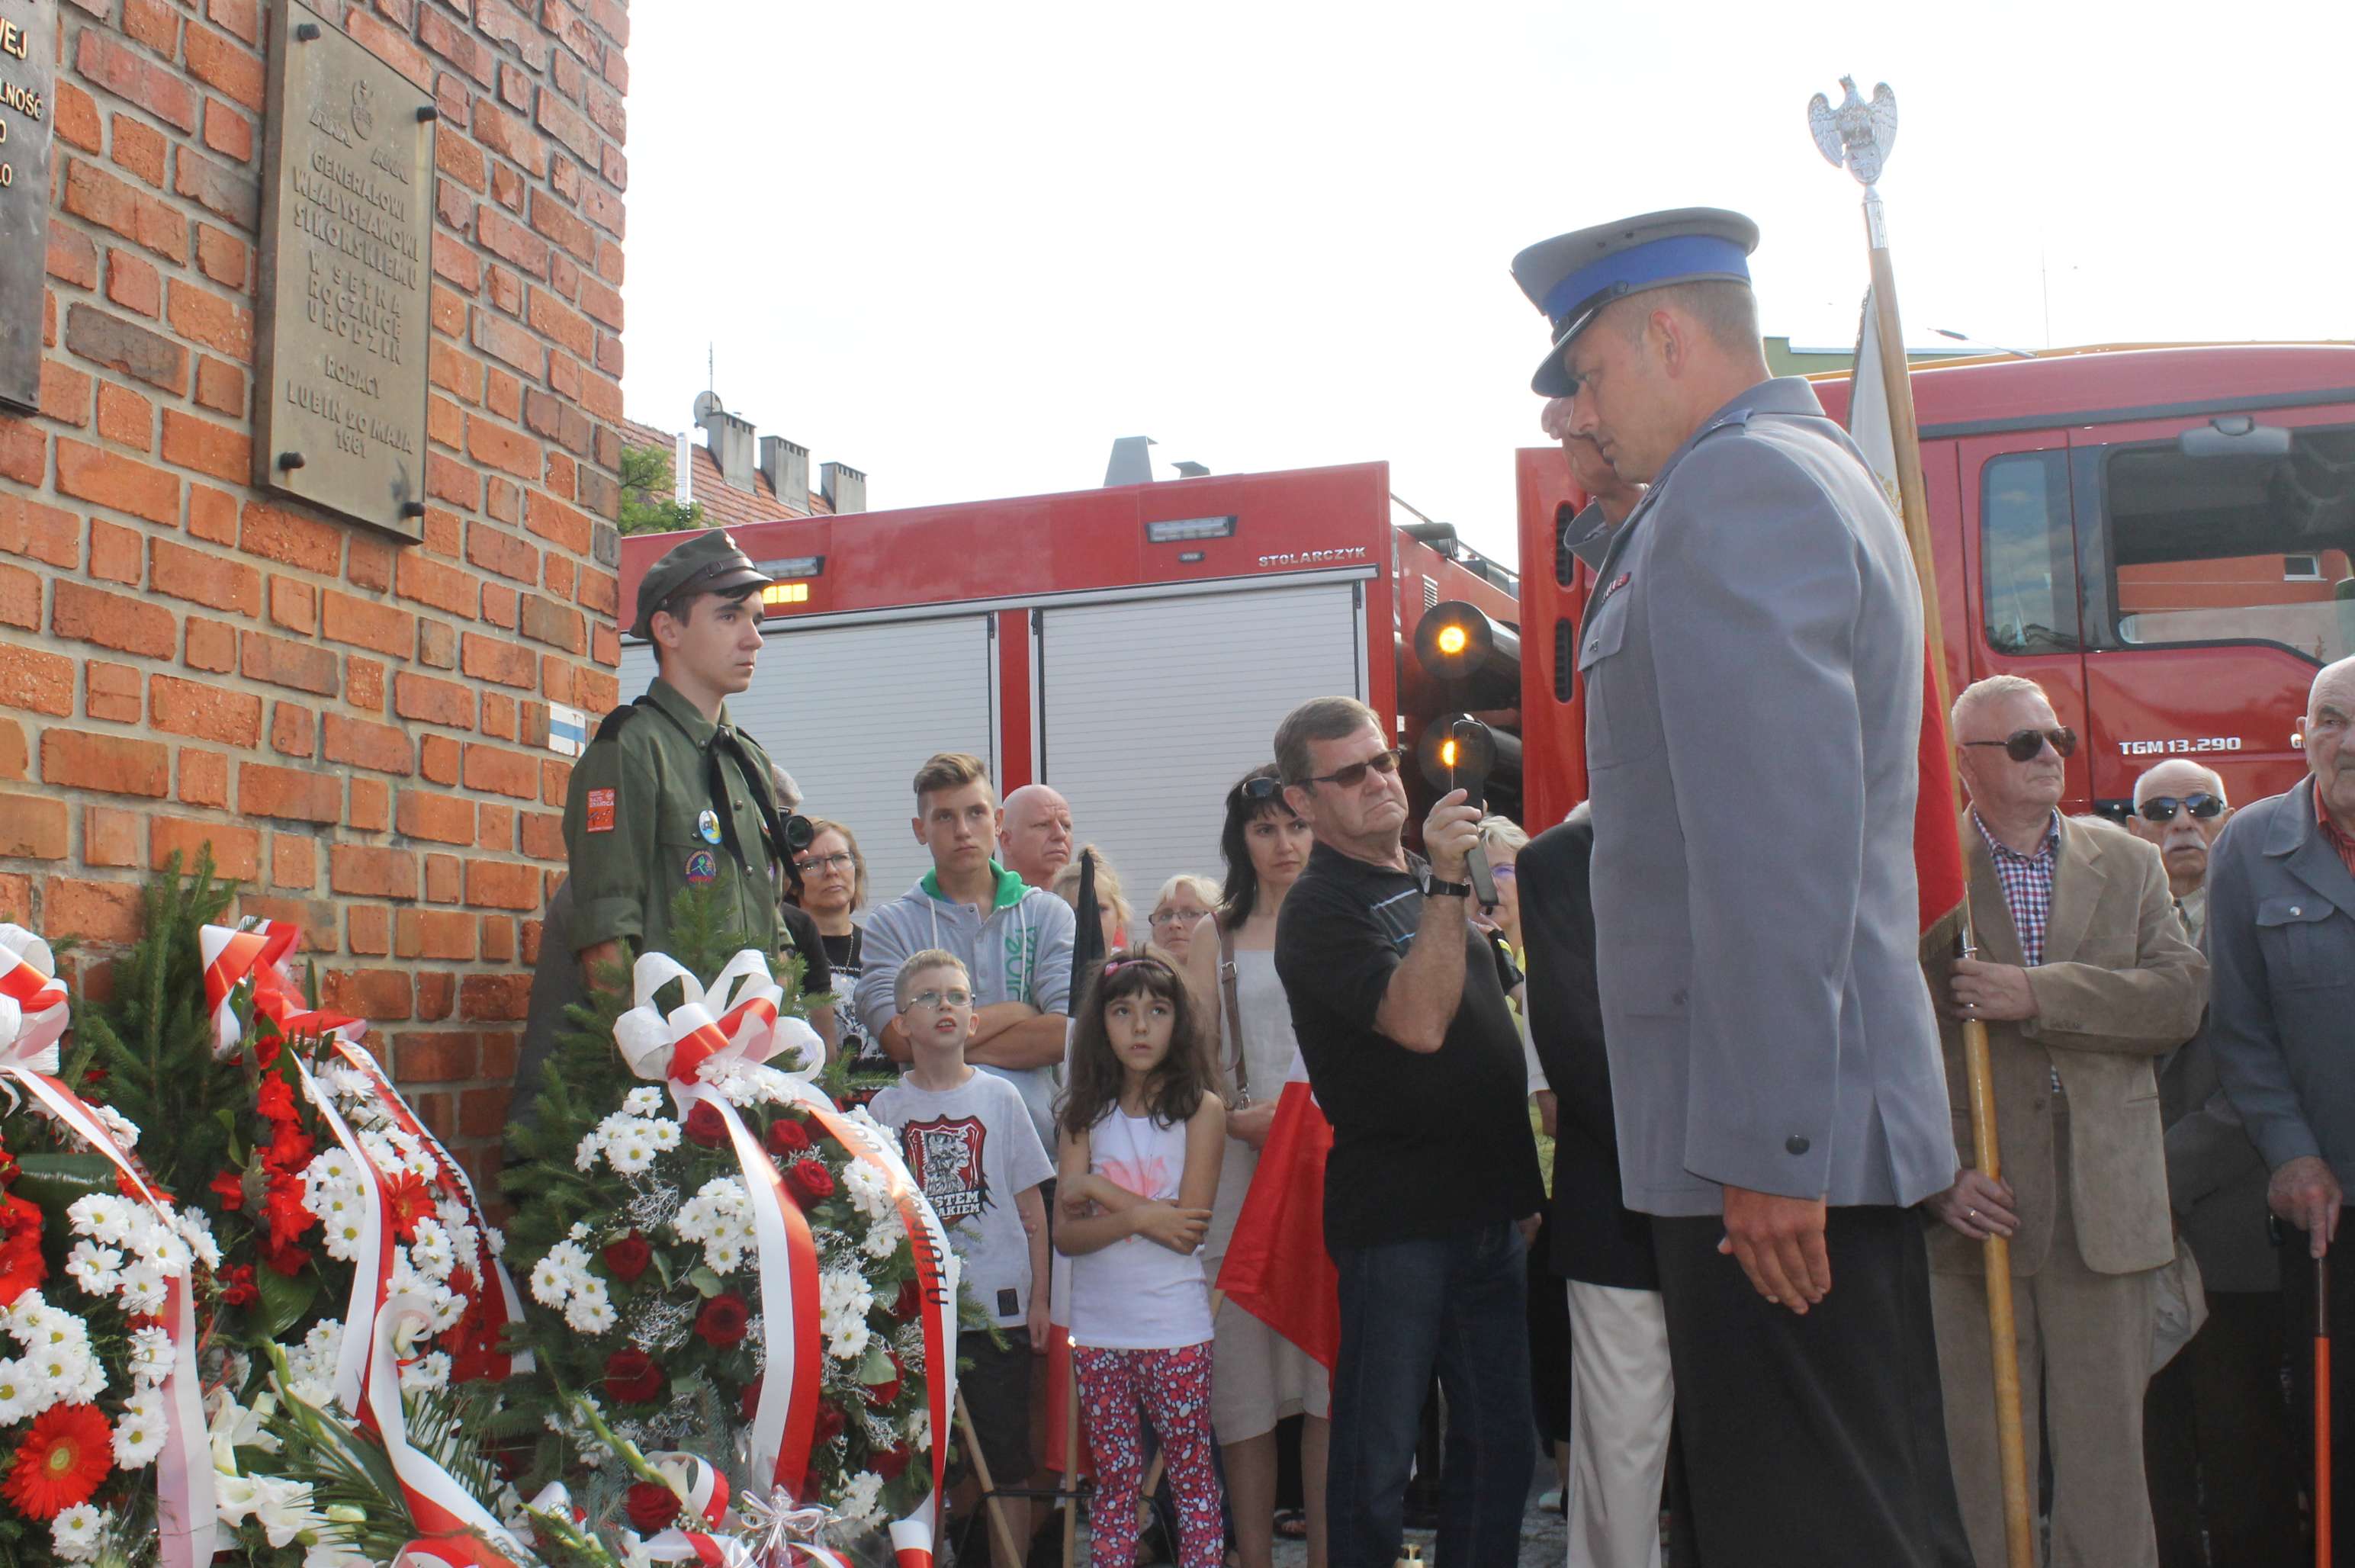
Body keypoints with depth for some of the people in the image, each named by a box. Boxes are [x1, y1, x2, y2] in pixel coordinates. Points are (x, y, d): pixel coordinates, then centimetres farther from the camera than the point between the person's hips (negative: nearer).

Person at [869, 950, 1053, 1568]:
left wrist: (1039, 1298, 2)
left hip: (999, 1305, 0)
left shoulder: (1000, 1097, 2)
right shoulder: (886, 1108, 2)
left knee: (1007, 1460, 6)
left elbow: (1032, 1209, 5)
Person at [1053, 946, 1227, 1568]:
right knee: (1114, 1478, 11)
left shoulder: (1201, 1109, -5)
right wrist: (1139, 1216, -18)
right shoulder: (1085, 1114, 4)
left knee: (1192, 1474, 5)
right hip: (1098, 1326, 3)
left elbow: (1187, 1230, -12)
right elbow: (1066, 1233, -3)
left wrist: (1097, 1188, -10)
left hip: (1176, 1328, -3)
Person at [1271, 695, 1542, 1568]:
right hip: (1397, 1221, -7)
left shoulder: (1431, 882, 15)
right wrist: (1446, 883, -25)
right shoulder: (1319, 912, -10)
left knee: (1501, 1442, 13)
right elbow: (1419, 1022, -24)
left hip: (1489, 1209, 7)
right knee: (1378, 1461, 1)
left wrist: (1522, 1184, 19)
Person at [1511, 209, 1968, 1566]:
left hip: (1781, 1147, -11)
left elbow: (1781, 841, -22)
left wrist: (1764, 1145, -22)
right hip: (1848, 1122, 11)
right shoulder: (1819, 476, 20)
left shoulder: (1740, 486, -12)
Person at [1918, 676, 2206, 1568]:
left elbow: (2182, 994, -2)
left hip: (2105, 1208, 3)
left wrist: (2040, 994, -13)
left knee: (2106, 1445, 7)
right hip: (1978, 1200, -3)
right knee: (1983, 1453, 3)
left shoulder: (2130, 865, 12)